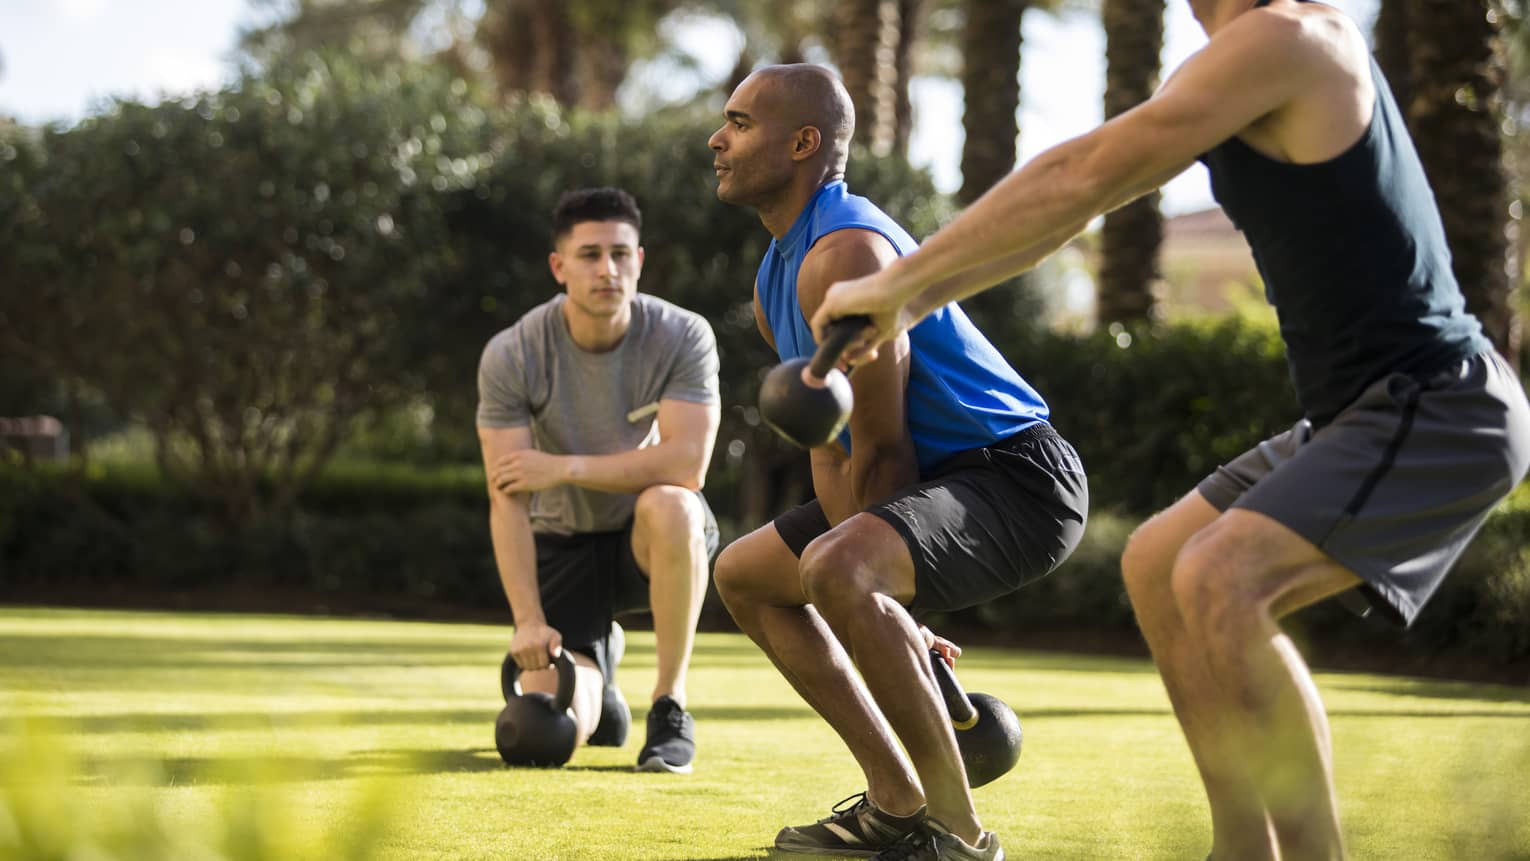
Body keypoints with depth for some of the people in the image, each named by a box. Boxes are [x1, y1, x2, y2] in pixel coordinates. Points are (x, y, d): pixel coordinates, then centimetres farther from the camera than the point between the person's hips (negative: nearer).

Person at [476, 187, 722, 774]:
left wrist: (565, 467, -29)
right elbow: (507, 500, -18)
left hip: (656, 544, -1)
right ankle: (599, 661, 25)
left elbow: (686, 464, -29)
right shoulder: (510, 357, -16)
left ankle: (670, 709, -21)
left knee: (668, 505, -39)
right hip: (564, 545, 1)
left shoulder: (683, 337, -17)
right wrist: (528, 619, -26)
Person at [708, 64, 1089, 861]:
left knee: (834, 570, -35)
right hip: (942, 478, 11)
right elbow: (830, 449, 14)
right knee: (743, 576, 19)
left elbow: (881, 449, -20)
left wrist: (864, 577, -10)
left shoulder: (843, 253, -21)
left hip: (1018, 475, -11)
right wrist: (890, 614, 7)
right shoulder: (776, 277, 13)